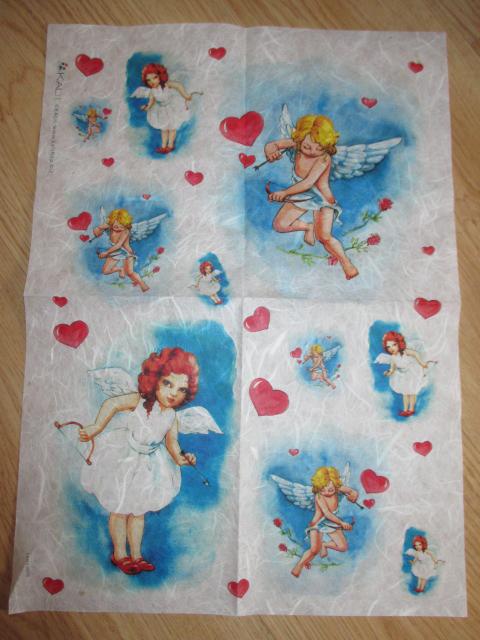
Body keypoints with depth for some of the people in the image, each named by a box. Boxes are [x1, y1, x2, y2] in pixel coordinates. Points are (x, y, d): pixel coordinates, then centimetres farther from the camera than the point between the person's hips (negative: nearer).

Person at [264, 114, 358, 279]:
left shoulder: (324, 159, -30)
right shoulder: (296, 143, -15)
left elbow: (308, 183, -36)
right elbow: (272, 145, -8)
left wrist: (285, 193, -37)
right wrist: (270, 151, -32)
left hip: (322, 198, -6)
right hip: (301, 194, 6)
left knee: (324, 236, -18)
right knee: (279, 225, -2)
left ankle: (346, 263, -1)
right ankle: (309, 226, 20)